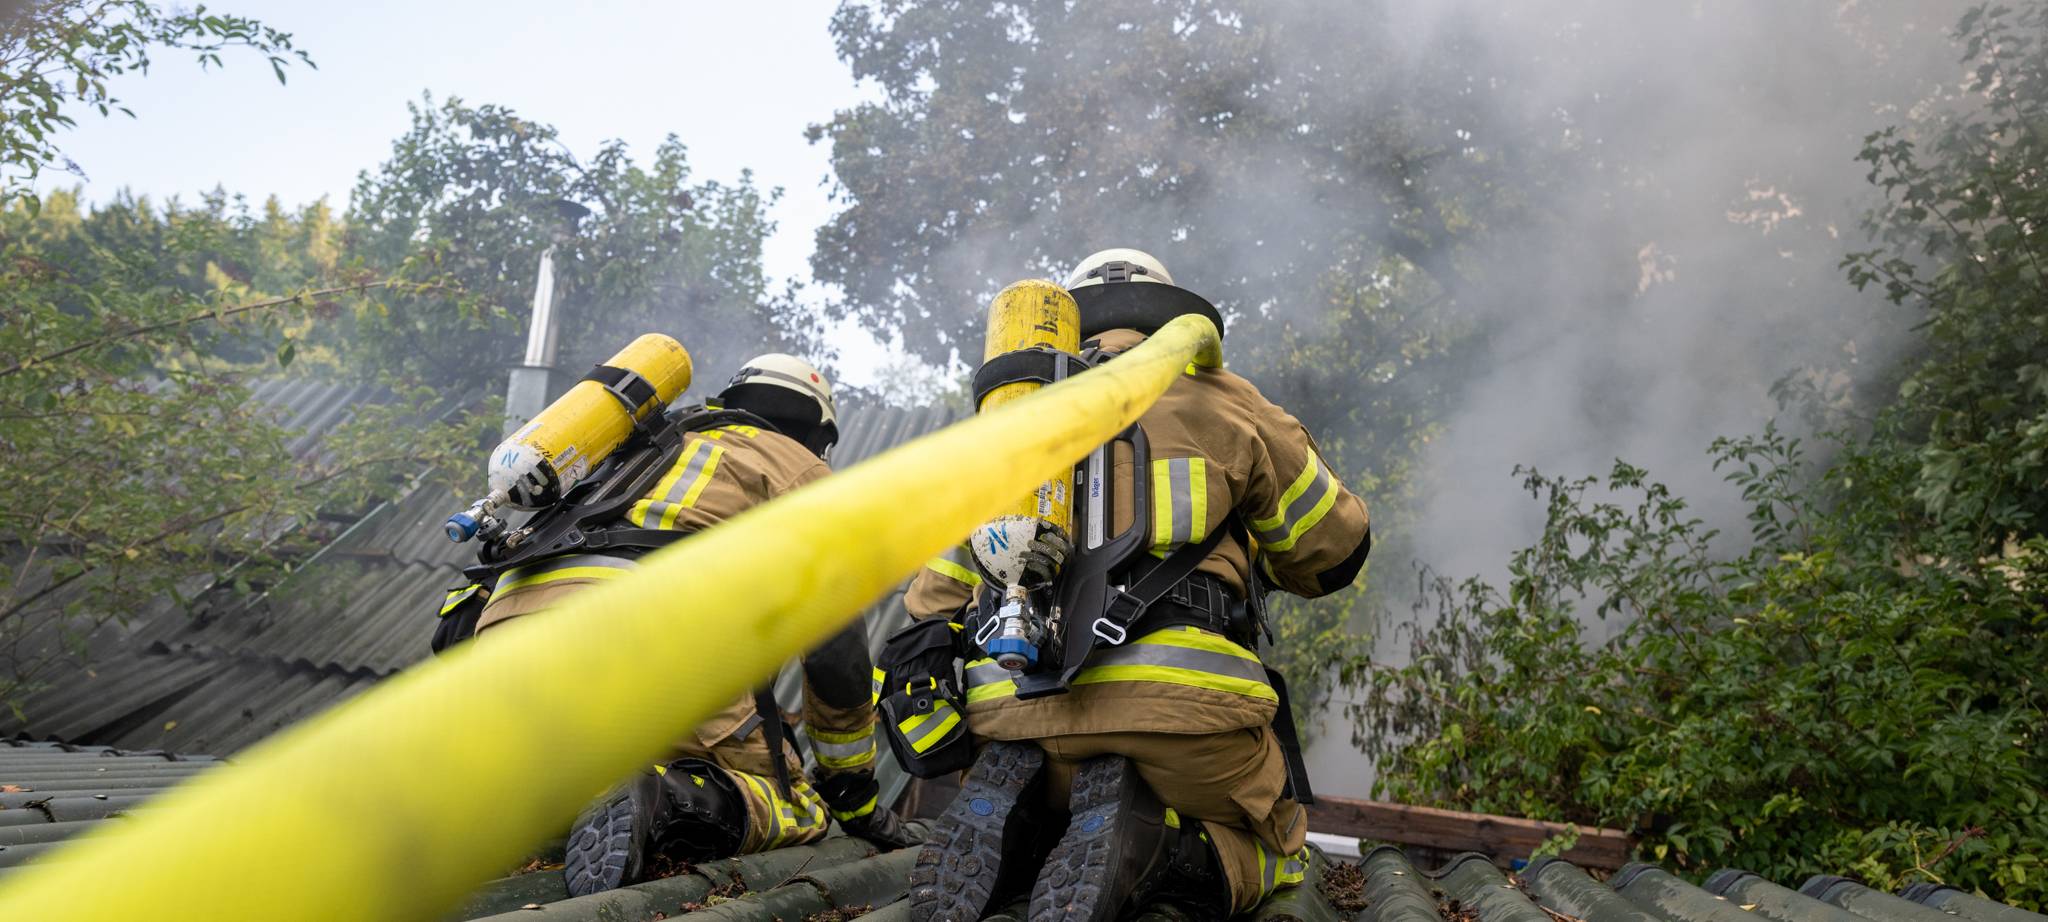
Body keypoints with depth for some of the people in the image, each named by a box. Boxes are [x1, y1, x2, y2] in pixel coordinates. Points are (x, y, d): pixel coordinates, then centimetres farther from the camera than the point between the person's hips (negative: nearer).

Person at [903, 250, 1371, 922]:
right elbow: (1335, 549, 20)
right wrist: (1248, 555, 39)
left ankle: (1000, 812, -6)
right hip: (1173, 702, -3)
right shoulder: (1214, 399, 13)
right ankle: (1139, 851, -13)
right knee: (1273, 855, 18)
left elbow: (935, 599, 18)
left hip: (1012, 717, 4)